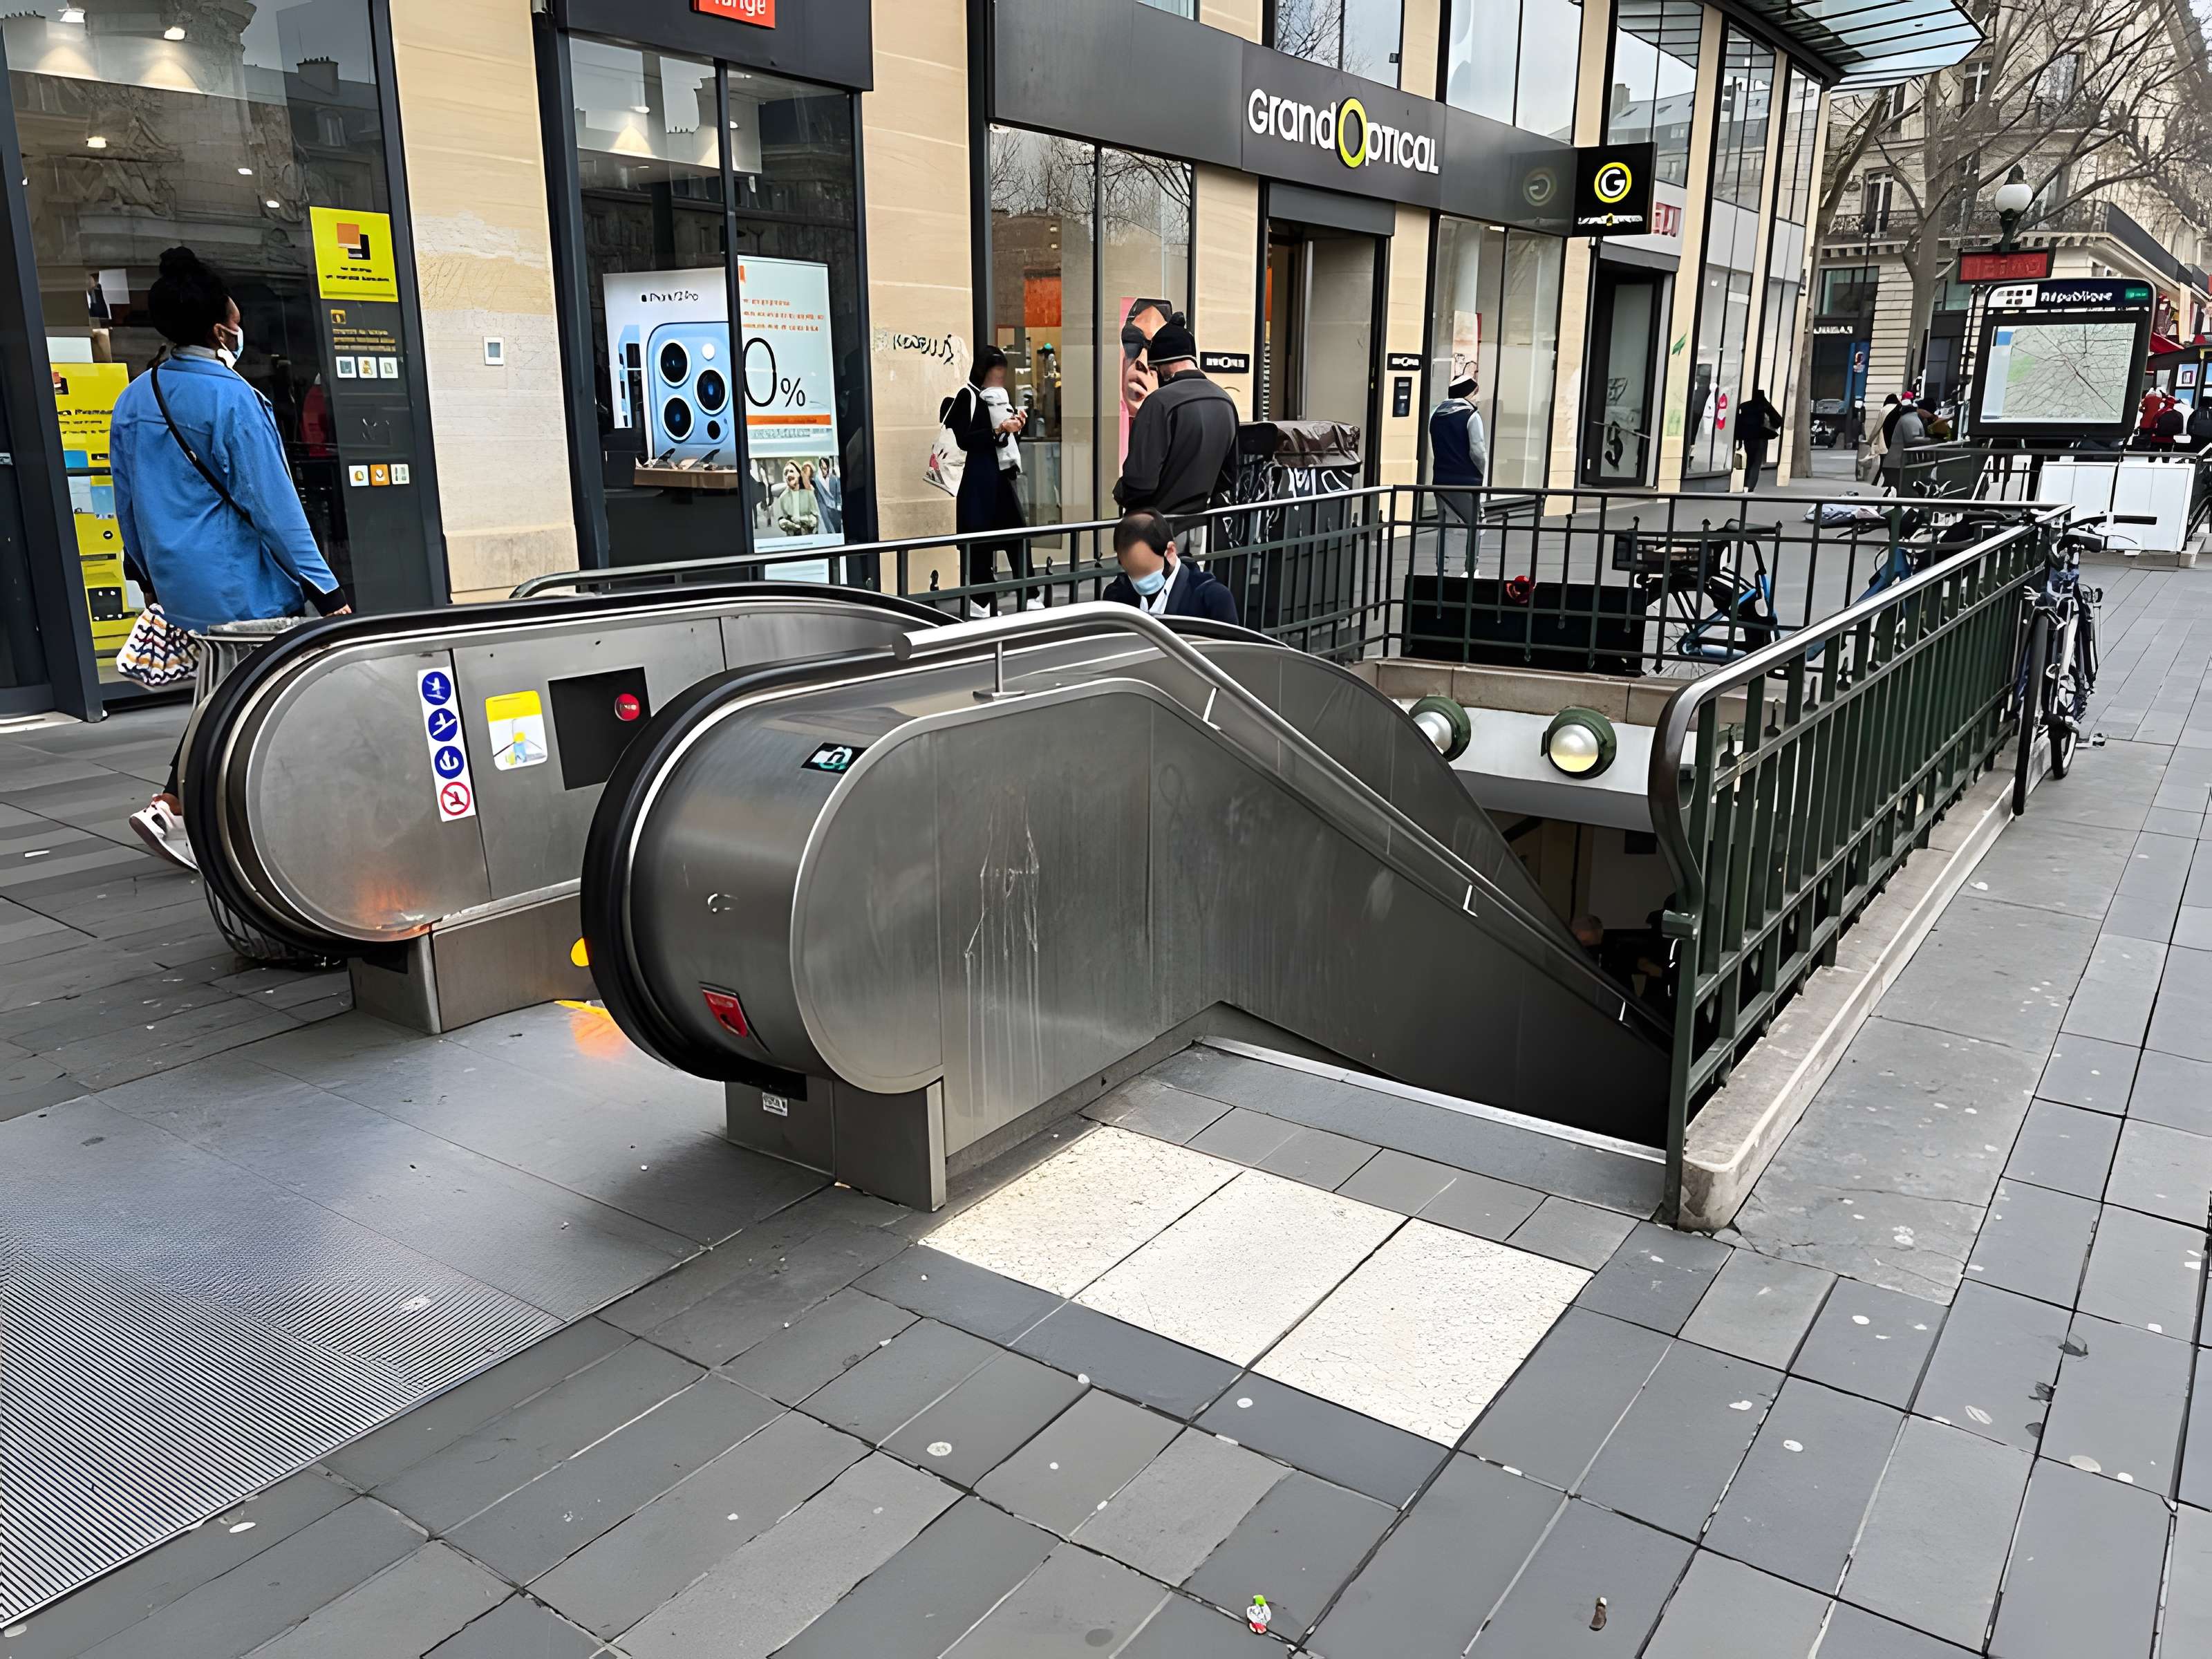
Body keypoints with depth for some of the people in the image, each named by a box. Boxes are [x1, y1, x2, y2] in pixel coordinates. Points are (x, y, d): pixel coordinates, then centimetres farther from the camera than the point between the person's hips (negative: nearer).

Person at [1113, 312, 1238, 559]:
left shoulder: (1161, 402, -19)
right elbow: (1229, 473, 14)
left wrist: (1120, 494, -3)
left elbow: (1140, 479, -23)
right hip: (1197, 528, 7)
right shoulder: (1225, 402, 5)